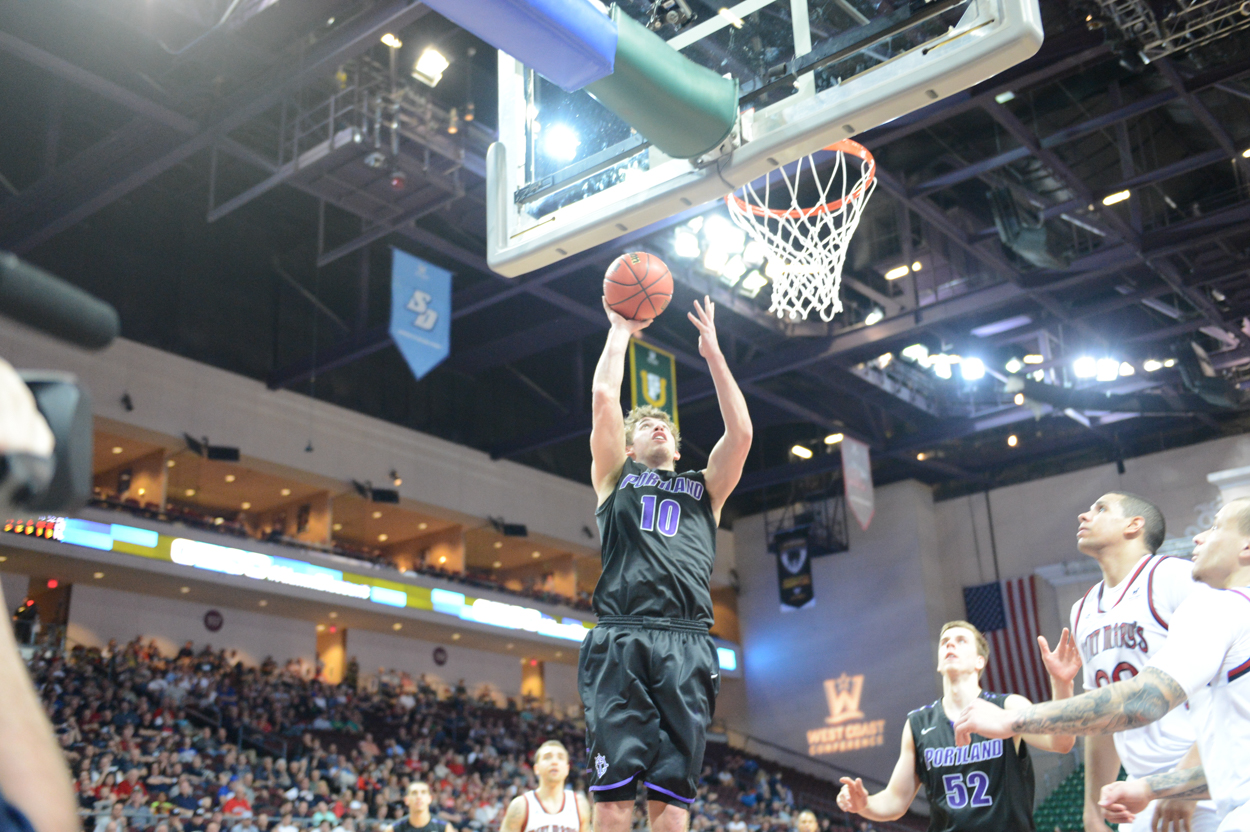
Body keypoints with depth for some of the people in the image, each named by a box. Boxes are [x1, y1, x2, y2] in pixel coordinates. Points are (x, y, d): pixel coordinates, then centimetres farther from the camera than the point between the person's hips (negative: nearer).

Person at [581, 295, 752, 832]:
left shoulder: (704, 488, 28)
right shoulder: (616, 477, 24)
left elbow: (740, 433, 15)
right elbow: (604, 398, 14)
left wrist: (713, 352, 19)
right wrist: (620, 331, 25)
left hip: (687, 646, 2)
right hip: (621, 641, -1)